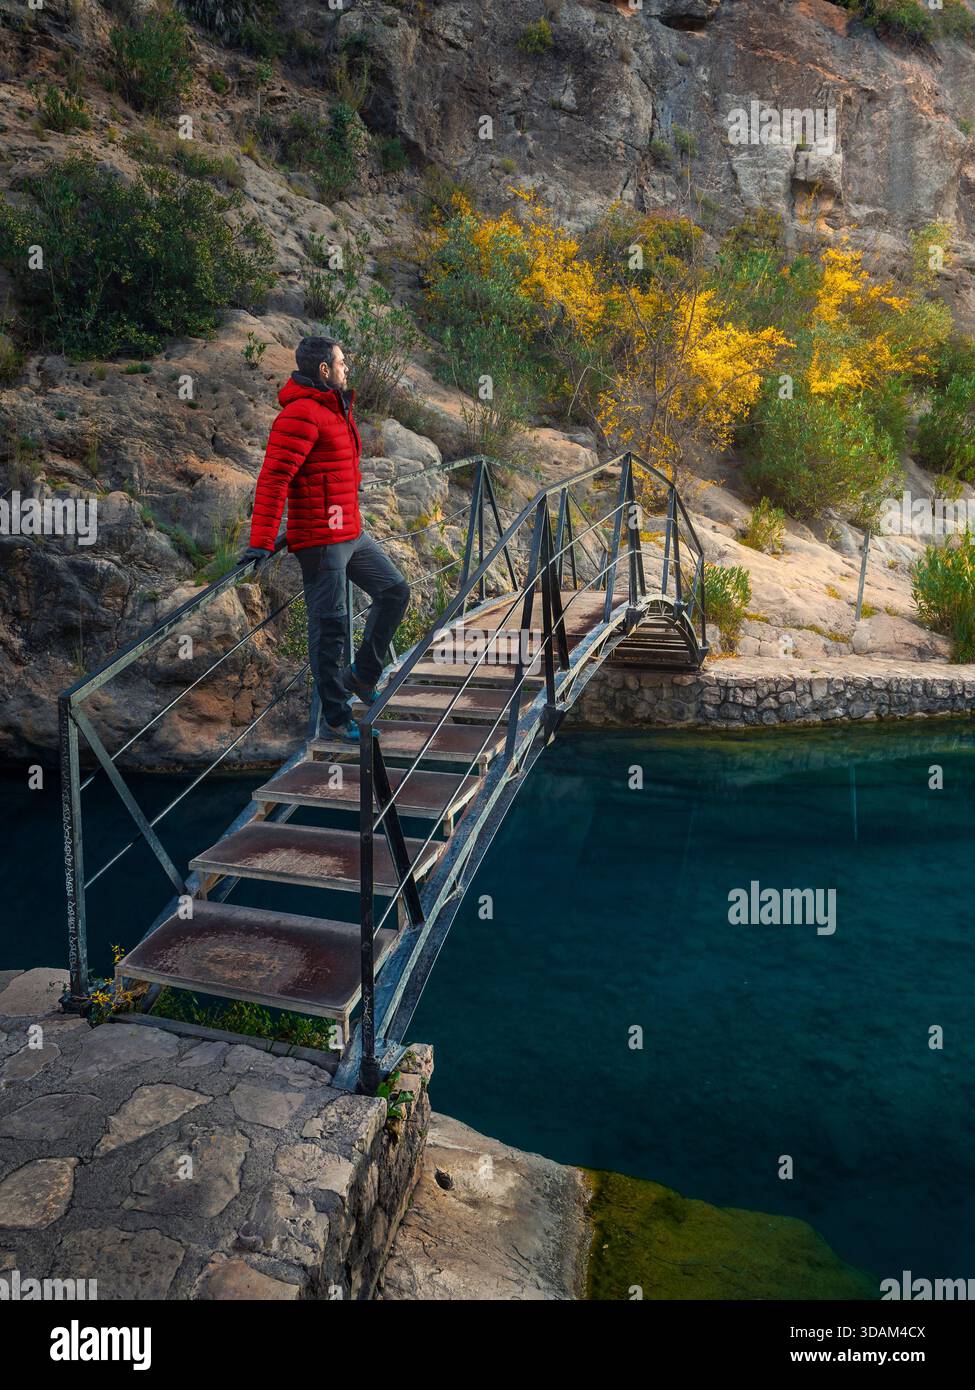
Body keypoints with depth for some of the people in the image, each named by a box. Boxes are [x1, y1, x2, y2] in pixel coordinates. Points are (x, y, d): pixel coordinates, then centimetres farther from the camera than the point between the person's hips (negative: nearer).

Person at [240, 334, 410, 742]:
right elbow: (273, 477, -22)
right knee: (330, 624, -2)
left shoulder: (336, 409, 16)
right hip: (321, 539, -10)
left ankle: (362, 675, 24)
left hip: (352, 533, 10)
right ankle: (337, 716, 9)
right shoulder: (301, 415, -16)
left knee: (394, 591, 14)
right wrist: (261, 541, -27)